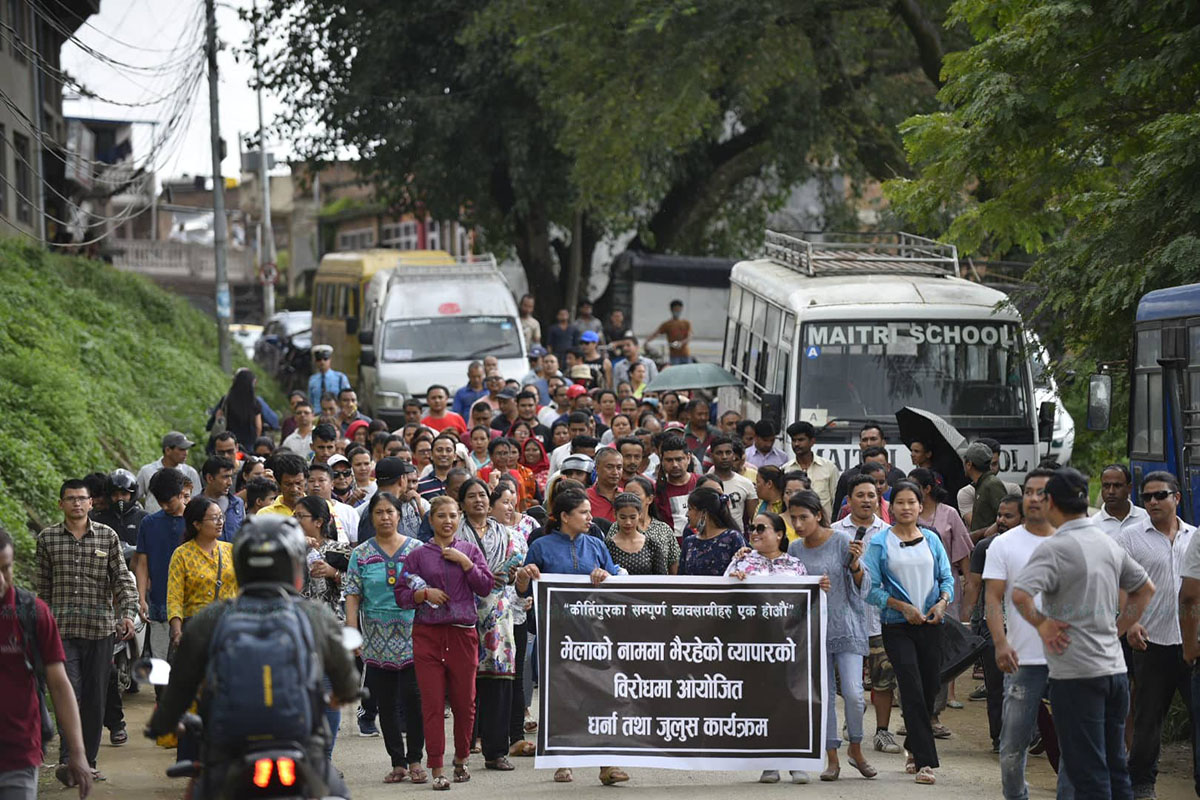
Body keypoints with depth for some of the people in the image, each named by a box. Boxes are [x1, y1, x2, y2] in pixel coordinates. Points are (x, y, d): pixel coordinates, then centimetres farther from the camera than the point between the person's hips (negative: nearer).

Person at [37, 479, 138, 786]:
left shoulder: (108, 537, 5)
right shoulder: (48, 538, 6)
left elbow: (122, 579, 3)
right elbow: (43, 587, 12)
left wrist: (128, 614, -12)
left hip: (100, 629, 1)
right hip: (62, 630, -1)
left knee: (95, 699, 5)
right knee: (70, 693, -14)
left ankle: (88, 761, 14)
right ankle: (67, 760, -19)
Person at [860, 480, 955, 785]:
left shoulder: (931, 539, 9)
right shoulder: (880, 542, -1)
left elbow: (946, 577, 11)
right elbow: (871, 587, -6)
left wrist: (943, 601, -10)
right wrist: (903, 606, -15)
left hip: (930, 623, 4)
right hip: (897, 626, -4)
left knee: (930, 687, 9)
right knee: (912, 689, -12)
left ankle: (913, 746, 32)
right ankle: (924, 761, -12)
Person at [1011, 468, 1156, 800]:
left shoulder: (1055, 548, -13)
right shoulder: (1109, 544, 10)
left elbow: (1020, 594, -28)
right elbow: (1146, 589, 24)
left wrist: (1041, 624, -12)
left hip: (1076, 673, -7)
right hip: (1115, 669, 7)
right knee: (1115, 769, 14)